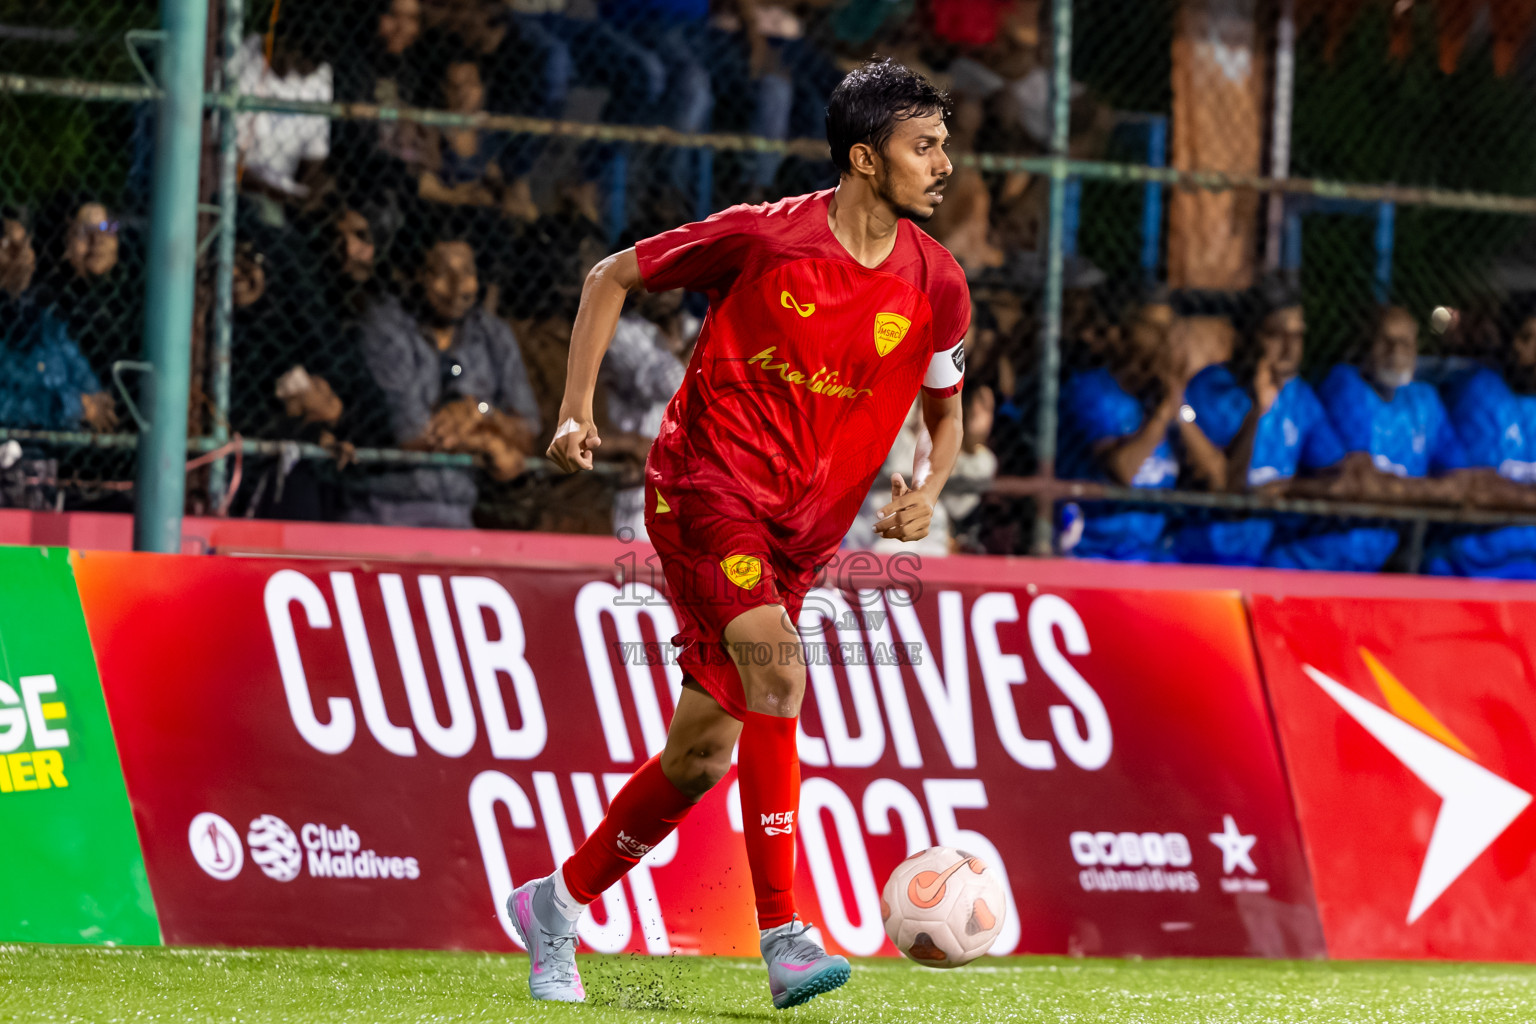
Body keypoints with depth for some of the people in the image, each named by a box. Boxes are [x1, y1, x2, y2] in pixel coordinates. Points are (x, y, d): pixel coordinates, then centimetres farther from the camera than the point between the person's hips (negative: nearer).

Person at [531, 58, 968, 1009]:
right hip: (706, 490, -5)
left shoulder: (936, 284, 0)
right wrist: (578, 412, -5)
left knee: (705, 754, 5)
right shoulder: (765, 238, -11)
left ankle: (558, 902, 25)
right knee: (776, 673, -27)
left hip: (799, 536, 5)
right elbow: (612, 278, 2)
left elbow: (945, 405, 18)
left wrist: (928, 488, -4)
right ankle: (783, 932, -29)